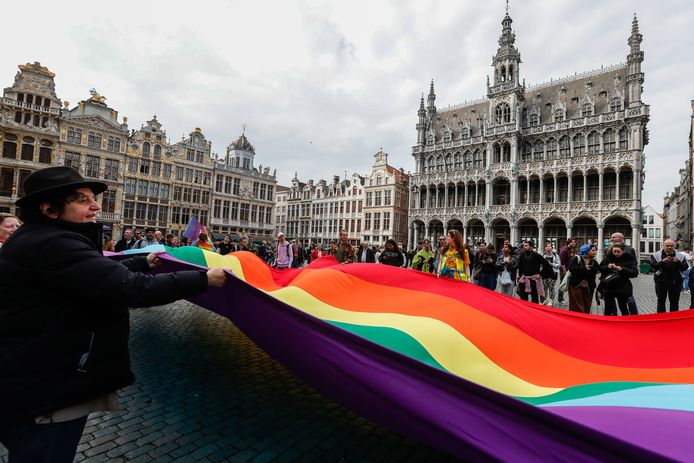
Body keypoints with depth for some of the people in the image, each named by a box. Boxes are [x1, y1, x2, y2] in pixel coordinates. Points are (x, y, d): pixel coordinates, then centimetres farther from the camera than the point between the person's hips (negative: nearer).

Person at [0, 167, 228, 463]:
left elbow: (104, 274, 21)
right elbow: (129, 289, -34)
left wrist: (144, 263, 25)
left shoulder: (37, 240, 10)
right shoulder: (53, 245, -27)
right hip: (42, 394, -11)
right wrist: (202, 279, -28)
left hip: (39, 382, 11)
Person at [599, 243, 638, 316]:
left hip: (623, 288, -2)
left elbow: (635, 273, -10)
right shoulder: (608, 257, 2)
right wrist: (607, 267, -14)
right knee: (608, 308, 11)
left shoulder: (629, 259, -4)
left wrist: (622, 269, -24)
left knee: (623, 308, 6)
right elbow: (600, 268, 6)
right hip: (609, 287, 2)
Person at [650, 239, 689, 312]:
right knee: (661, 301, 6)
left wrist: (678, 262, -18)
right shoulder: (656, 255, 0)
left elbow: (685, 267, -1)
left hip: (675, 282, 2)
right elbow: (653, 266, -10)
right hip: (661, 281, -2)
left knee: (675, 302, 10)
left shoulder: (680, 256, 6)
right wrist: (662, 262, -23)